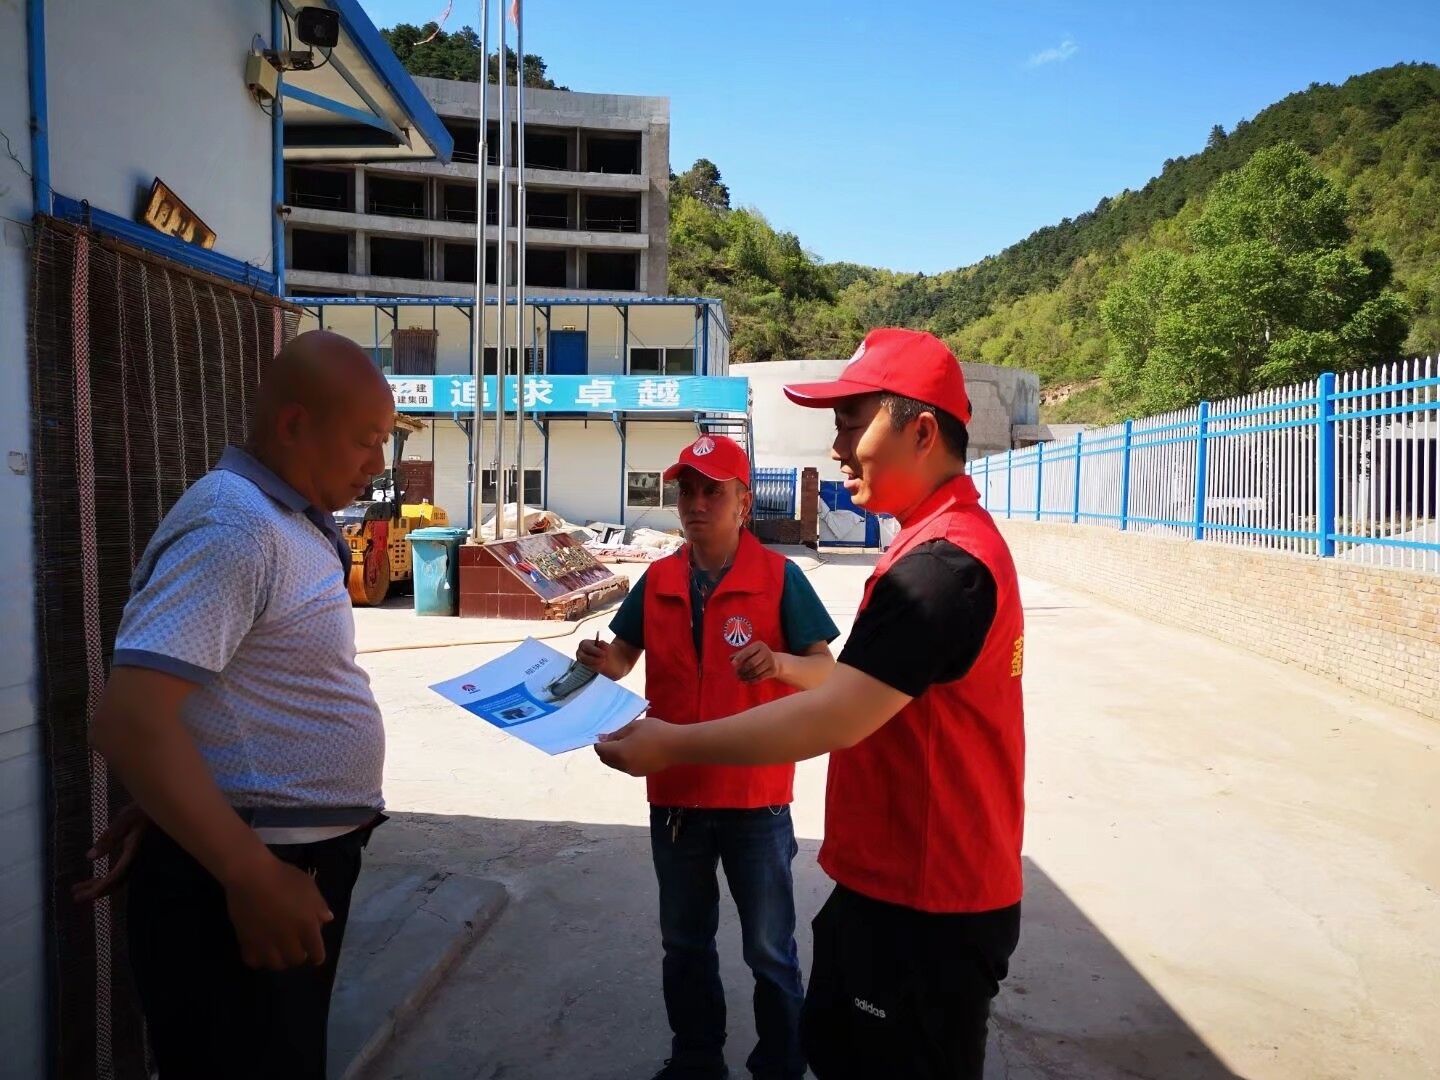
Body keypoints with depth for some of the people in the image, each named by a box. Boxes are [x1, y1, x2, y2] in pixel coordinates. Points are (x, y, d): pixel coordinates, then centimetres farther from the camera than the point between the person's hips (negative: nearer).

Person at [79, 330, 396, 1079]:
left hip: (299, 858, 10)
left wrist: (164, 814, 15)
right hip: (234, 877, -10)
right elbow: (129, 721, -28)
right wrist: (251, 873, -27)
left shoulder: (288, 521, 11)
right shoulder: (236, 527, -21)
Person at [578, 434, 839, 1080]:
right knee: (684, 943, 21)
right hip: (675, 793, 4)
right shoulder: (657, 580, 2)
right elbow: (624, 656, 7)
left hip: (755, 797, -4)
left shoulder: (779, 577, -10)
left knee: (770, 950, 11)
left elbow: (826, 673, -13)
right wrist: (601, 661, -16)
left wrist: (778, 662, -34)